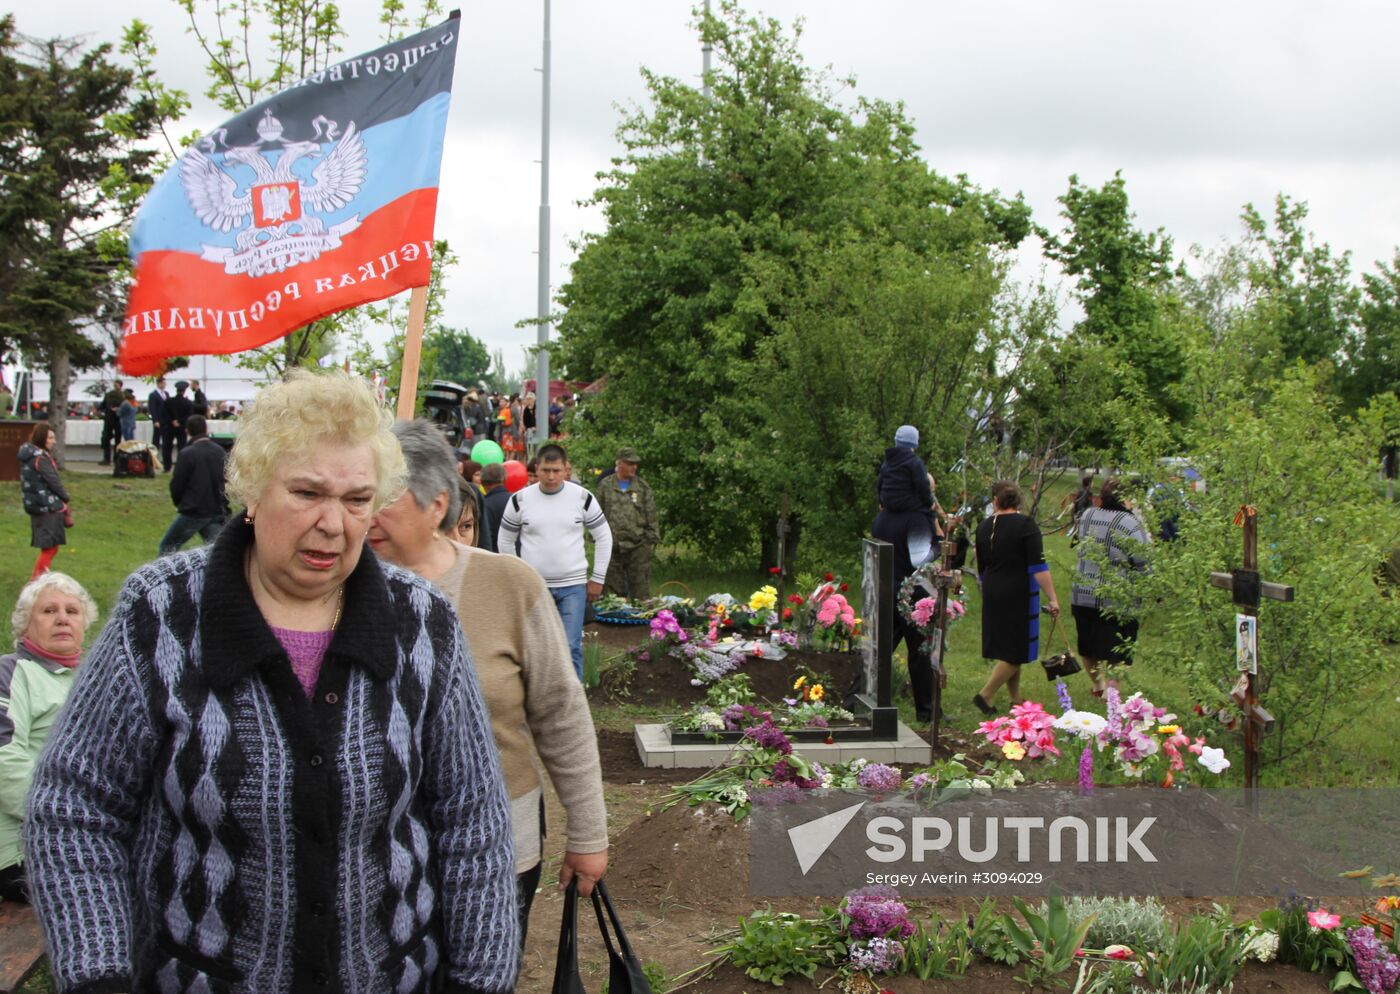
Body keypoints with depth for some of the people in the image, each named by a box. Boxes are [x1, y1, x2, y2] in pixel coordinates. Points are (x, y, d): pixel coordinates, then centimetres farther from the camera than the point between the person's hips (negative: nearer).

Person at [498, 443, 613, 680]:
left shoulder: (583, 498, -2)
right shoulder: (520, 500, -2)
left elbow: (604, 537, 8)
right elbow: (505, 540, 11)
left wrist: (598, 578, 6)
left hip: (573, 586, -1)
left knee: (571, 647, -5)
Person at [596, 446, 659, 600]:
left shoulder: (643, 487, 6)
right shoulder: (605, 486, 5)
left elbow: (651, 517, 6)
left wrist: (651, 540, 0)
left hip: (638, 547, -1)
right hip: (612, 547, 1)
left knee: (641, 592, -1)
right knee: (613, 592, 7)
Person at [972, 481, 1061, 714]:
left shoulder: (984, 527, 5)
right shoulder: (1026, 526, -11)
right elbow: (1038, 567, -16)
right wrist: (1052, 599, -14)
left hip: (992, 595, 6)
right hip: (1019, 596, -6)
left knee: (1004, 648, 15)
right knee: (1017, 651, 1)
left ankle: (1016, 699, 22)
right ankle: (985, 695, -6)